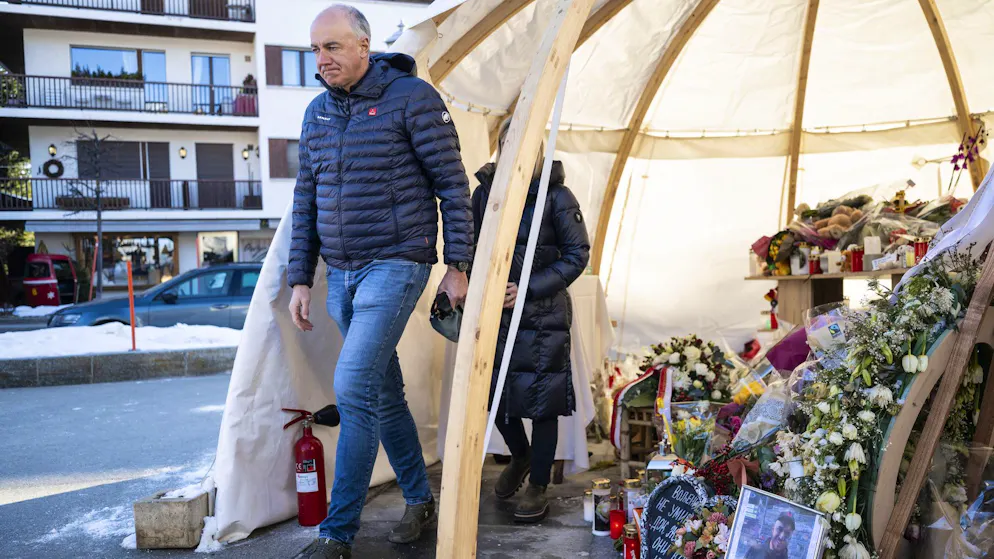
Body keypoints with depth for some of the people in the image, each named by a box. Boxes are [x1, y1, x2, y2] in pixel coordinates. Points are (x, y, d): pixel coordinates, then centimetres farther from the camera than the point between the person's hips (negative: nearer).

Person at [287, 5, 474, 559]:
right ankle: (421, 499, 30)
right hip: (341, 274, 7)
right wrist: (300, 279, 10)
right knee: (384, 392, 13)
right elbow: (306, 200, 14)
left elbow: (453, 184, -7)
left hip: (395, 265, -7)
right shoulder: (317, 112, 11)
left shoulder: (412, 97, -8)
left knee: (354, 386, -14)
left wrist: (458, 265, -8)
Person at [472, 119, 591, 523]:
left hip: (542, 315, -4)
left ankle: (538, 487, 20)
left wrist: (528, 289, -14)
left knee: (542, 402, 2)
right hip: (493, 311, 4)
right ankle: (519, 457, 40)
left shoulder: (556, 195, -8)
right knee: (494, 393, 12)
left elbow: (577, 254, -6)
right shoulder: (485, 191, 3)